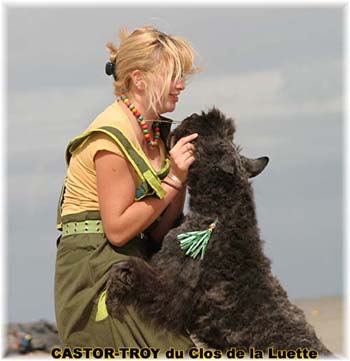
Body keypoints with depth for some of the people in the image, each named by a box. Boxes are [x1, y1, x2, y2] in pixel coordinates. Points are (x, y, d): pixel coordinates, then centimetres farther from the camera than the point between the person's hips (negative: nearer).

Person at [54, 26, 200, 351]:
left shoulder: (155, 132, 12)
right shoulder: (114, 136, -14)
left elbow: (157, 232, 9)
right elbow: (117, 230, -17)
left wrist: (180, 177, -4)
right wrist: (172, 180, -13)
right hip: (95, 271, -9)